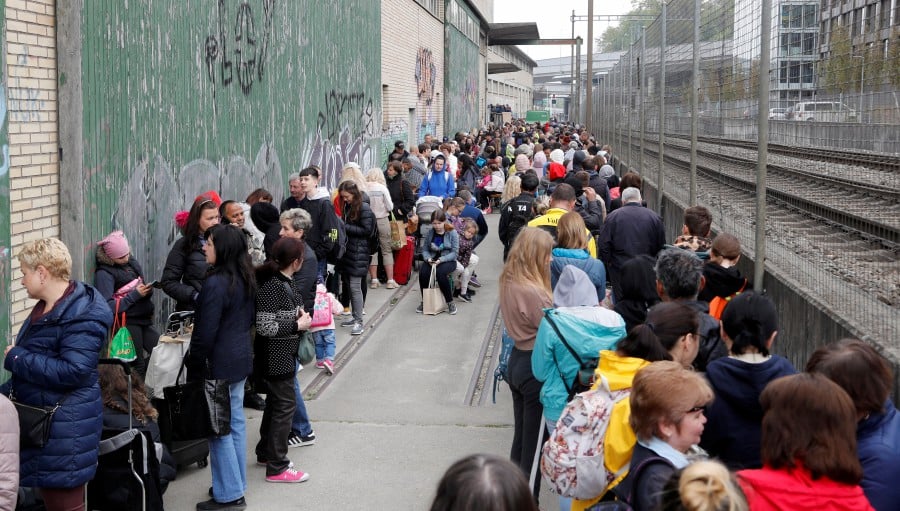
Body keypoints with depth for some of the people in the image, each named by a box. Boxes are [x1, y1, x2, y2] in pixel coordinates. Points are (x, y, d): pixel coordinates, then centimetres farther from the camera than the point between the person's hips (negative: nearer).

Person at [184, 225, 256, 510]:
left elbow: (206, 332, -20)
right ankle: (237, 485, 26)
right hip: (241, 358, 9)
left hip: (219, 363, -9)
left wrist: (195, 365, -10)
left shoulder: (216, 284, -21)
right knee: (236, 421, 16)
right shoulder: (245, 280, 6)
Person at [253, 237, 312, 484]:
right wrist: (298, 325, -19)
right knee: (285, 405, -4)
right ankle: (276, 468, 3)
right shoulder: (272, 286, -23)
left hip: (285, 355, 10)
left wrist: (301, 315, 2)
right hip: (275, 357, -10)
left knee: (275, 402, 20)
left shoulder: (288, 282, 5)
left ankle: (265, 453, 35)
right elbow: (265, 326, -24)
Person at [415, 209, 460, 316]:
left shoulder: (452, 233, -6)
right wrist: (428, 258, -15)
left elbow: (455, 253, -8)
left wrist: (441, 260, -21)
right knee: (422, 273, -27)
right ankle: (424, 301, -7)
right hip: (432, 260, 3)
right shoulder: (430, 233, 5)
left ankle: (450, 303, -19)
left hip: (448, 261, -3)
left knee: (440, 273, -35)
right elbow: (424, 249, 7)